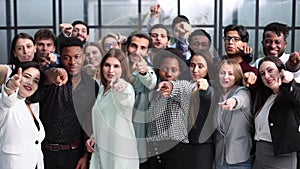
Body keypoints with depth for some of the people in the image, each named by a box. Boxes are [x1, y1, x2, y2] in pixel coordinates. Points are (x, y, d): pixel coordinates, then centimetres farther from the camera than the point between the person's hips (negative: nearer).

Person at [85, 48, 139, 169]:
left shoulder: (126, 88, -16)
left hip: (120, 154, -7)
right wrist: (93, 137, 9)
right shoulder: (102, 88, 10)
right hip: (100, 150, 7)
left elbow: (125, 100, -43)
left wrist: (120, 89, -63)